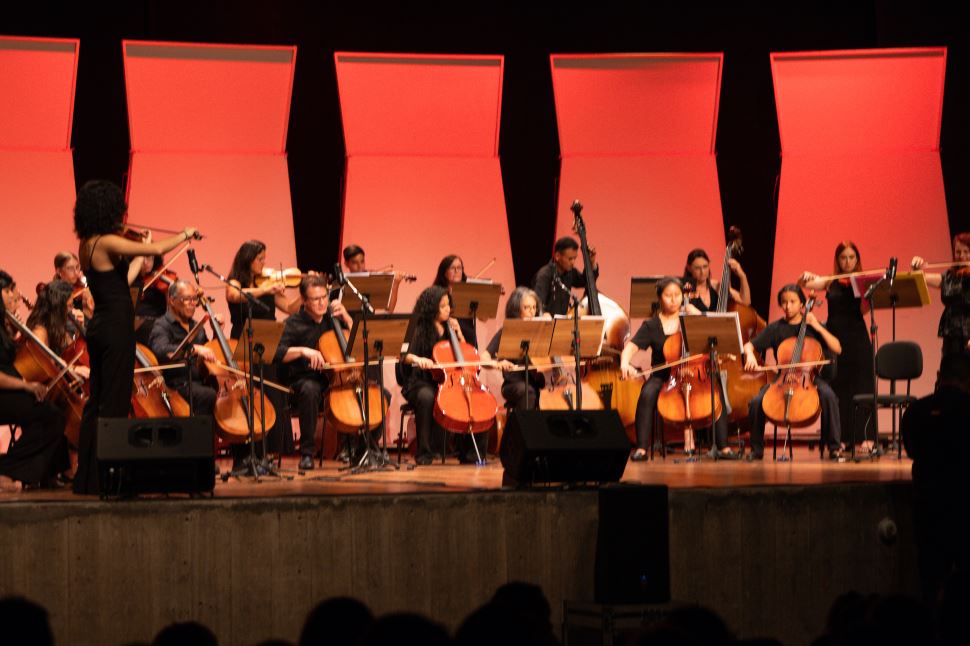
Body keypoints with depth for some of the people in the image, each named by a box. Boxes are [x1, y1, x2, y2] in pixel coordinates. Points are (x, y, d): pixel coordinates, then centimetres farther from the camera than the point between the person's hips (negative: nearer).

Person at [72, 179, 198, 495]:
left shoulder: (87, 245, 9)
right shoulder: (107, 243, -17)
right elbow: (159, 249, -18)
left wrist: (141, 253, 24)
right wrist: (185, 234, -1)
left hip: (99, 327, 9)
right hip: (117, 327, -9)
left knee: (96, 402, 13)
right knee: (114, 403, -3)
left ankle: (86, 477, 17)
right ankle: (101, 477, -2)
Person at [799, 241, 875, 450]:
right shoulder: (830, 283, 10)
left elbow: (864, 309, -8)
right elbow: (802, 285, 3)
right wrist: (805, 277, -18)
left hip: (857, 340, -2)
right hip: (834, 338, 2)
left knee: (860, 388, -4)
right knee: (837, 390, 2)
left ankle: (863, 437, -2)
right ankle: (840, 438, 6)